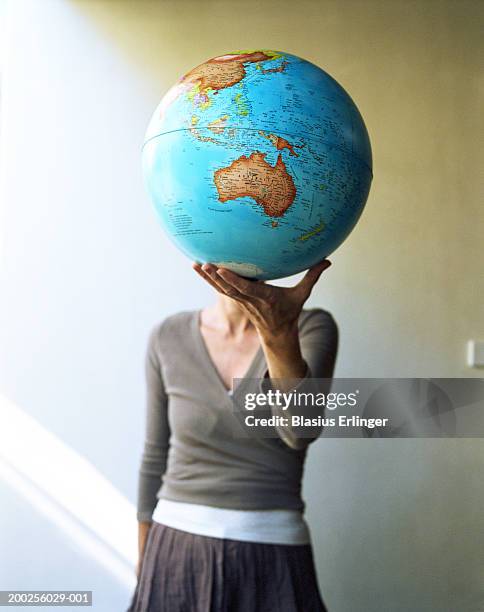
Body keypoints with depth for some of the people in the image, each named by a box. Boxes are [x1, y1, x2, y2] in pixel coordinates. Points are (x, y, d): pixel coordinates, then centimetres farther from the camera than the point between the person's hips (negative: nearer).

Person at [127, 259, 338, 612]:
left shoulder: (312, 329, -7)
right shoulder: (169, 338, -1)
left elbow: (300, 428, -26)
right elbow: (157, 455, 7)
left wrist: (279, 332, -42)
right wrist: (145, 562, 12)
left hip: (272, 560, -1)